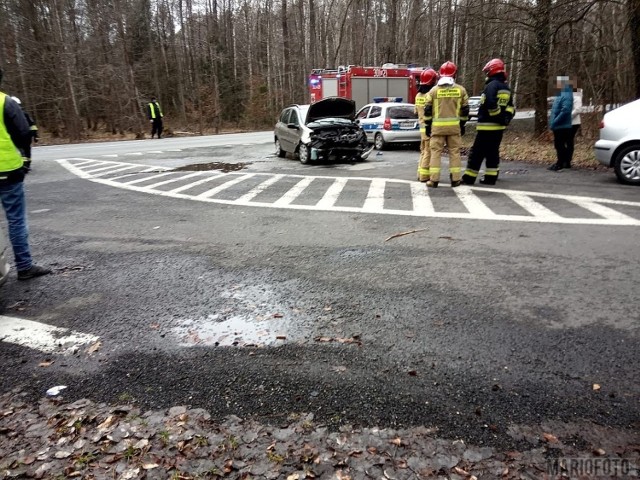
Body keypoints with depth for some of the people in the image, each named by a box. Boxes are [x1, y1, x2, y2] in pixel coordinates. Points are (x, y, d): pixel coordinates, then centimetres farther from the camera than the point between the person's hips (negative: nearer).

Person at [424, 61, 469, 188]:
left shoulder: (434, 90, 0)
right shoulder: (460, 89, 4)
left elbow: (428, 110, 0)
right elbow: (465, 110, 7)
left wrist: (428, 126, 7)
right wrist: (462, 124, 16)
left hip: (437, 126, -1)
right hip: (454, 125, 1)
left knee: (436, 152, 2)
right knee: (454, 152, 7)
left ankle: (433, 180, -2)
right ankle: (455, 179, 9)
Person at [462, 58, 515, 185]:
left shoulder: (492, 85, -11)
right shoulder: (506, 88, 16)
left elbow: (491, 104, -24)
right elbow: (510, 108, 14)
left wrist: (499, 116, -14)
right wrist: (505, 119, 8)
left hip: (487, 125, -8)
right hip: (499, 127, 8)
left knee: (477, 152, -4)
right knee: (493, 151, 13)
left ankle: (469, 177, -2)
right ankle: (490, 177, 13)